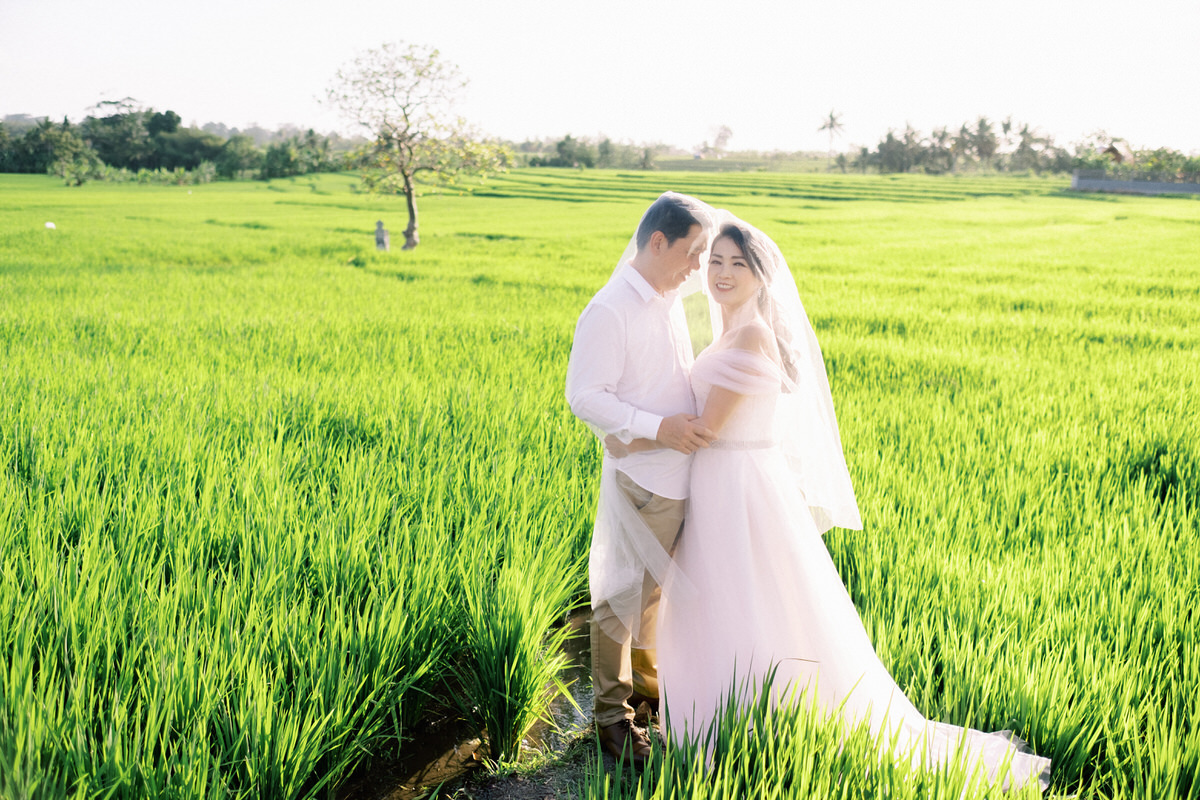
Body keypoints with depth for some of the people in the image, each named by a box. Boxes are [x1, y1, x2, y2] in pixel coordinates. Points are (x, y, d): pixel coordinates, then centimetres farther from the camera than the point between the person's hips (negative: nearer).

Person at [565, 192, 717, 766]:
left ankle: (644, 675, 41)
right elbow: (584, 396, -20)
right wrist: (658, 427, -25)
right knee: (623, 594, 5)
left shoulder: (670, 300, 9)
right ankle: (612, 714, 19)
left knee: (657, 586, 22)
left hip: (682, 473, 8)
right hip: (639, 478, -8)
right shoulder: (609, 311, -18)